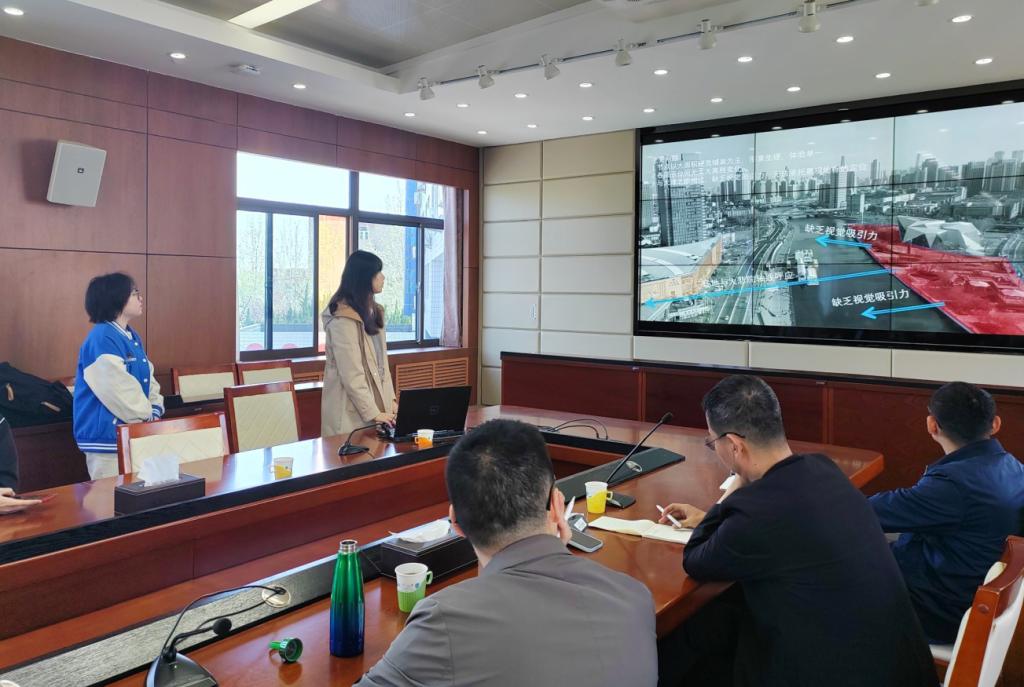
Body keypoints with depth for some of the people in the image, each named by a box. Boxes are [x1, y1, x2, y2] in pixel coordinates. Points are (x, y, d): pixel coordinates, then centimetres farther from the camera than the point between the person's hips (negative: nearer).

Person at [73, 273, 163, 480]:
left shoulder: (133, 337, 12)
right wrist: (147, 416, -13)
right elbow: (117, 389, -22)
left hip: (134, 433, 9)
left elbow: (148, 378, 15)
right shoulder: (101, 338, -17)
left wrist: (155, 409, 0)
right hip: (107, 437, -9)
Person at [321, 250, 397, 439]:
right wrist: (373, 413, -18)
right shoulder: (343, 319, -17)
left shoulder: (372, 311, 10)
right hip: (352, 412, -8)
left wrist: (390, 399, 5)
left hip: (375, 403, 8)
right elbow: (351, 375, -20)